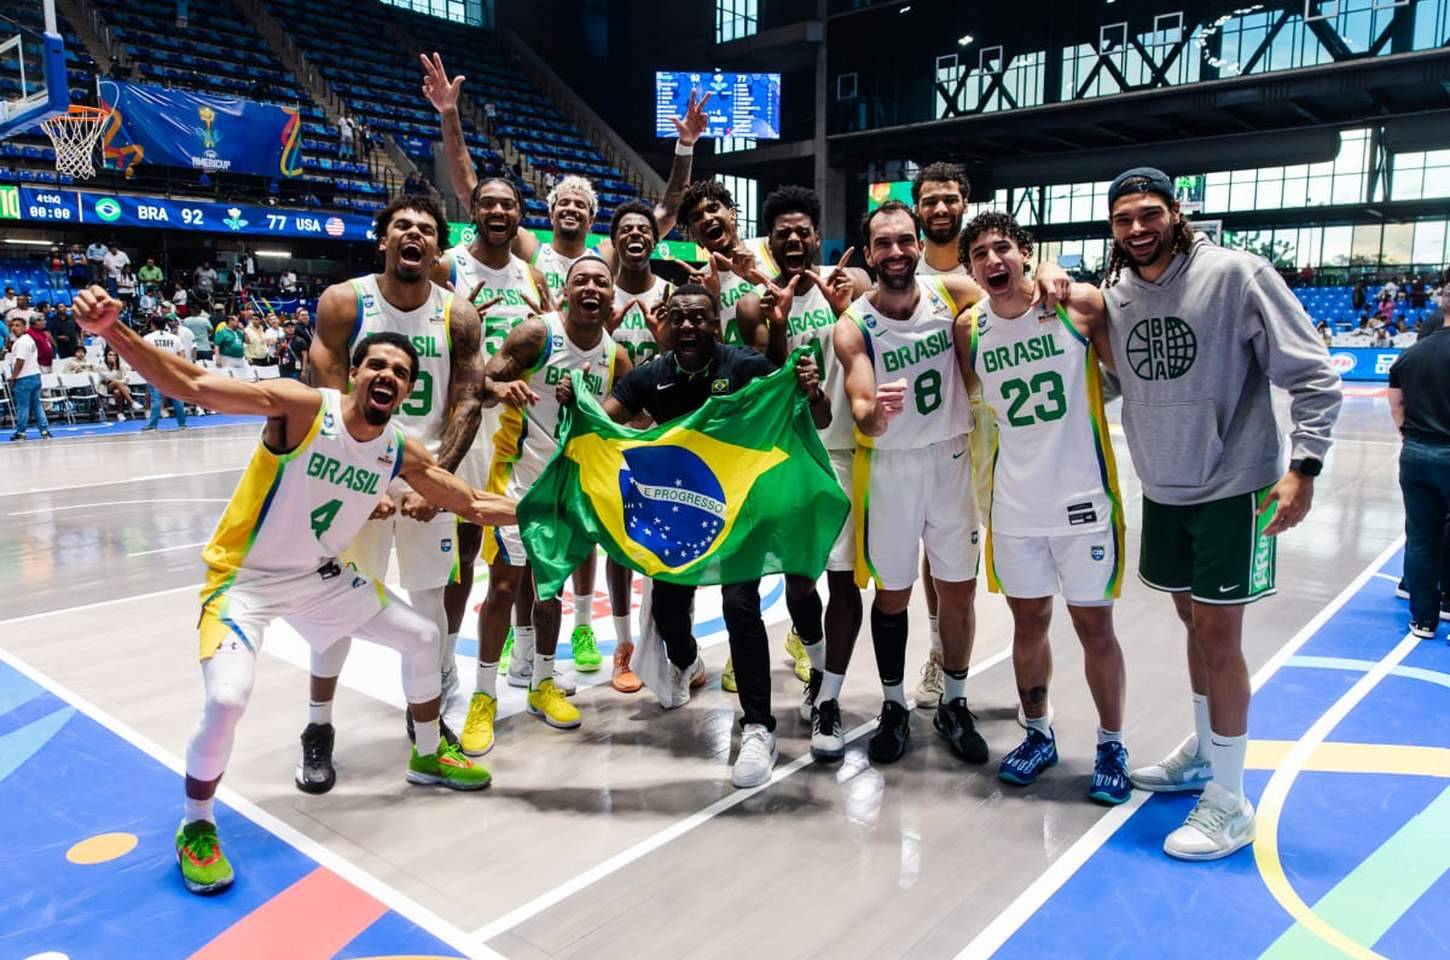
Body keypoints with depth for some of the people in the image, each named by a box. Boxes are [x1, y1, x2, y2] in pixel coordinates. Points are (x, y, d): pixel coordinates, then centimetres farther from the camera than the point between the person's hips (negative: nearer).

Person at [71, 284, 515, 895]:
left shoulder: (402, 453, -7)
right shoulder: (303, 407, -24)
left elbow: (473, 505, 3)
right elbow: (192, 386, -32)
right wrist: (112, 332, -45)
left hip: (322, 577, 6)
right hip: (246, 578, -6)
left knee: (421, 638, 11)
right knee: (226, 701, -24)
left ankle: (429, 756, 36)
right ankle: (196, 828, 7)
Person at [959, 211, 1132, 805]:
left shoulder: (1081, 305, -9)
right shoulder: (970, 328, 0)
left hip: (1083, 499, -3)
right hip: (1014, 506, 3)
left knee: (1094, 627, 7)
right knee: (1028, 624, 14)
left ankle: (1111, 746, 26)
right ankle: (1038, 735, 33)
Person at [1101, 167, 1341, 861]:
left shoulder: (1235, 274, -14)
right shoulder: (1114, 295, 1)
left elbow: (1314, 375, -13)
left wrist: (1302, 466, -19)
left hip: (1234, 489, -5)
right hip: (1163, 492, 5)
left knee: (1219, 636, -2)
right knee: (1194, 623, 18)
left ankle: (1229, 803, 13)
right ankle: (1204, 753, 38)